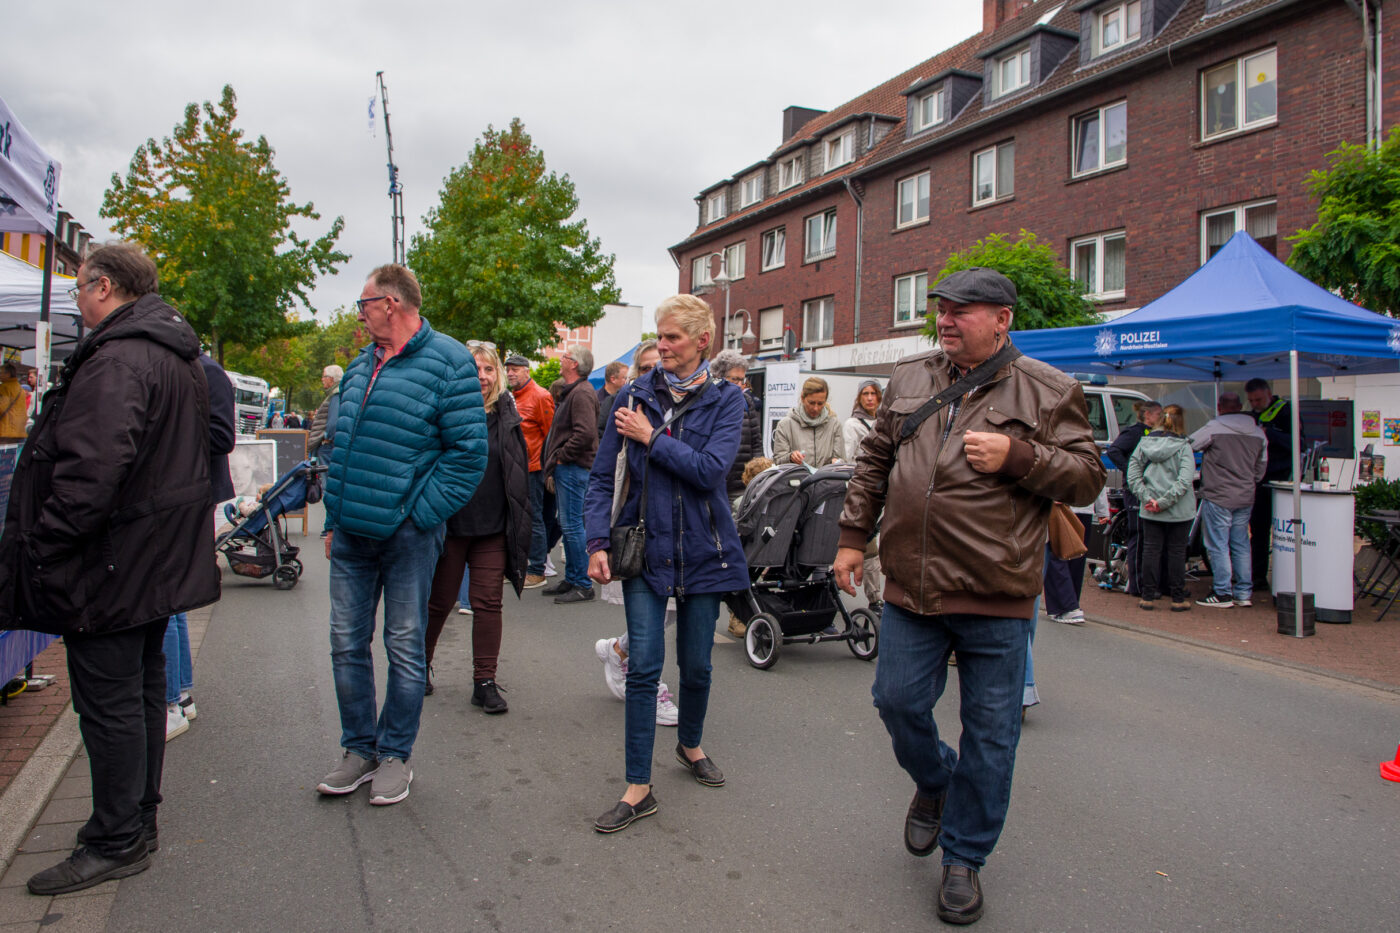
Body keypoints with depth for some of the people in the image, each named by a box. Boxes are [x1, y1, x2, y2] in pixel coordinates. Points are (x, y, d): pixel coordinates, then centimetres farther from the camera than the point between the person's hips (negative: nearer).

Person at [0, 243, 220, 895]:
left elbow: (89, 470, -29)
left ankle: (118, 843, 12)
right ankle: (139, 817, 32)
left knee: (108, 702, 0)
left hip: (112, 570, -10)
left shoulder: (115, 360, -20)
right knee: (143, 687, 18)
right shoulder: (179, 356, 13)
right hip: (161, 562, 10)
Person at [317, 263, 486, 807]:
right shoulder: (360, 367, 15)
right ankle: (358, 750, 26)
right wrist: (335, 518, 11)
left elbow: (468, 453, -12)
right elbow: (340, 446, 20)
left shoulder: (447, 362, -8)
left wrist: (419, 513, -15)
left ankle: (394, 756, 20)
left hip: (407, 534, -6)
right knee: (347, 644, 11)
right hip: (352, 535, 7)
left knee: (405, 648, 6)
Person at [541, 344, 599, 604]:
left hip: (574, 468, -11)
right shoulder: (569, 393, 19)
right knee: (568, 525, 14)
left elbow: (585, 434, -26)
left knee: (572, 525, -8)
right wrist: (552, 468, 17)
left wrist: (560, 456, -15)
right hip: (565, 468, 11)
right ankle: (571, 578, 23)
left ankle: (583, 585, -1)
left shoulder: (581, 393, -15)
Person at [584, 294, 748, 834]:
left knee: (696, 664, 12)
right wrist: (598, 542, -6)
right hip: (646, 546, 0)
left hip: (703, 550, 0)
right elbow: (602, 476, 2)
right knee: (643, 666, -6)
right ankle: (639, 789, 4)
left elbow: (710, 470, -15)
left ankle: (690, 745, 39)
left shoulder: (726, 399, 0)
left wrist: (652, 437, -13)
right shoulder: (636, 395, 3)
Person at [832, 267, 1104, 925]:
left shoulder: (1049, 392, -2)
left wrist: (1016, 457, -17)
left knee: (989, 732, 7)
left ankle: (963, 857, 26)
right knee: (898, 701, 9)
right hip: (910, 587, 3)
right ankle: (934, 783, 42)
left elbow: (1087, 477, -2)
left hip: (996, 599, -3)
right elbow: (873, 462, 15)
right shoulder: (909, 378, 10)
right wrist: (853, 536, 11)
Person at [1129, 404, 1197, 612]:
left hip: (1150, 511, 2)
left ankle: (1148, 597, 12)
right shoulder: (1183, 447, -10)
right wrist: (1164, 502, -16)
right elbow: (1185, 480, -19)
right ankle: (1178, 599, 14)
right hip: (1179, 511, -2)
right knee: (1176, 552, 7)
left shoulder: (1144, 443, 0)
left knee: (1151, 550, 9)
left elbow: (1133, 474, -4)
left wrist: (1147, 498, -6)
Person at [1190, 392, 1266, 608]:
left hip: (1218, 497, -6)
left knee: (1218, 546, 0)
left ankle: (1222, 594, 3)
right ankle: (1244, 593, 18)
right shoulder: (1258, 432, 8)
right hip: (1246, 498, 6)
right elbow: (1261, 468, 16)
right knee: (1241, 545, 13)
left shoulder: (1214, 428, -12)